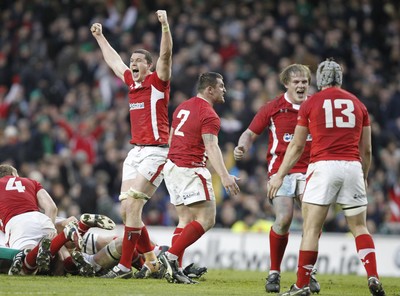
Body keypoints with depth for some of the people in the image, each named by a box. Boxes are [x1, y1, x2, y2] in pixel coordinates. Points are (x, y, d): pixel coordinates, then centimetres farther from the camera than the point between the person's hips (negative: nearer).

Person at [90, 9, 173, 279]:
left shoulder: (158, 81, -4)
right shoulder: (132, 82, 15)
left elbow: (166, 54, -20)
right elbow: (114, 61, 32)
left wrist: (165, 24, -32)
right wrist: (100, 37, 42)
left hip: (155, 152, -8)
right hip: (136, 152, 8)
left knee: (132, 205, -16)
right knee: (127, 210, 3)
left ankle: (125, 265, -16)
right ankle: (151, 259, 16)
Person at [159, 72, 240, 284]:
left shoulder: (183, 107, 15)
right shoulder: (209, 115, -12)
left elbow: (171, 138, 23)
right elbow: (212, 147, -24)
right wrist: (224, 176, -34)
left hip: (172, 167, 9)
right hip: (190, 170, -9)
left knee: (186, 220, 12)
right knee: (207, 219, -8)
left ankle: (173, 269, 3)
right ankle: (171, 256, -16)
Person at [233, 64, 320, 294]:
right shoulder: (273, 108, 1)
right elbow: (251, 133, 6)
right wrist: (242, 147, -14)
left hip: (309, 170, 2)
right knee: (284, 219, -15)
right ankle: (274, 273, 1)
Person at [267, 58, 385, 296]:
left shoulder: (310, 104, 7)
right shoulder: (358, 104, 14)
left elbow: (297, 146, 9)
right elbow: (366, 149, 17)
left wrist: (280, 176, 16)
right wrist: (364, 177, 31)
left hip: (323, 167, -3)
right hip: (353, 167, 3)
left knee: (312, 228, -1)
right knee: (360, 227, 12)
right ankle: (373, 277, -3)